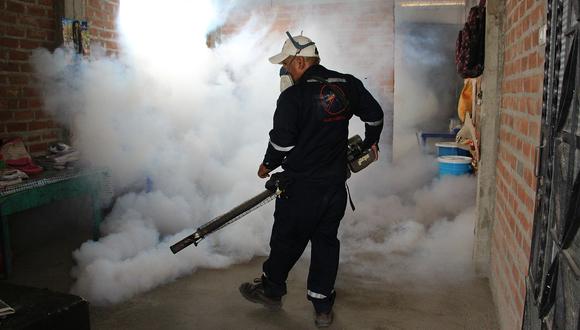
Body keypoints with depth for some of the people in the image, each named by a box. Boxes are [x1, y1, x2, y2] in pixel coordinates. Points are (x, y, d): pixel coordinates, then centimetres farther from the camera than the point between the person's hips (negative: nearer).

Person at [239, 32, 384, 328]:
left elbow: (282, 141, -16)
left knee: (287, 239, 14)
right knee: (326, 241, 15)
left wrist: (268, 166, 3)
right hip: (336, 184, 5)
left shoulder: (292, 96, -15)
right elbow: (375, 115, 14)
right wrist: (370, 143, 31)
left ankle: (271, 290, 36)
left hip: (302, 187, -5)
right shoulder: (348, 85, 3)